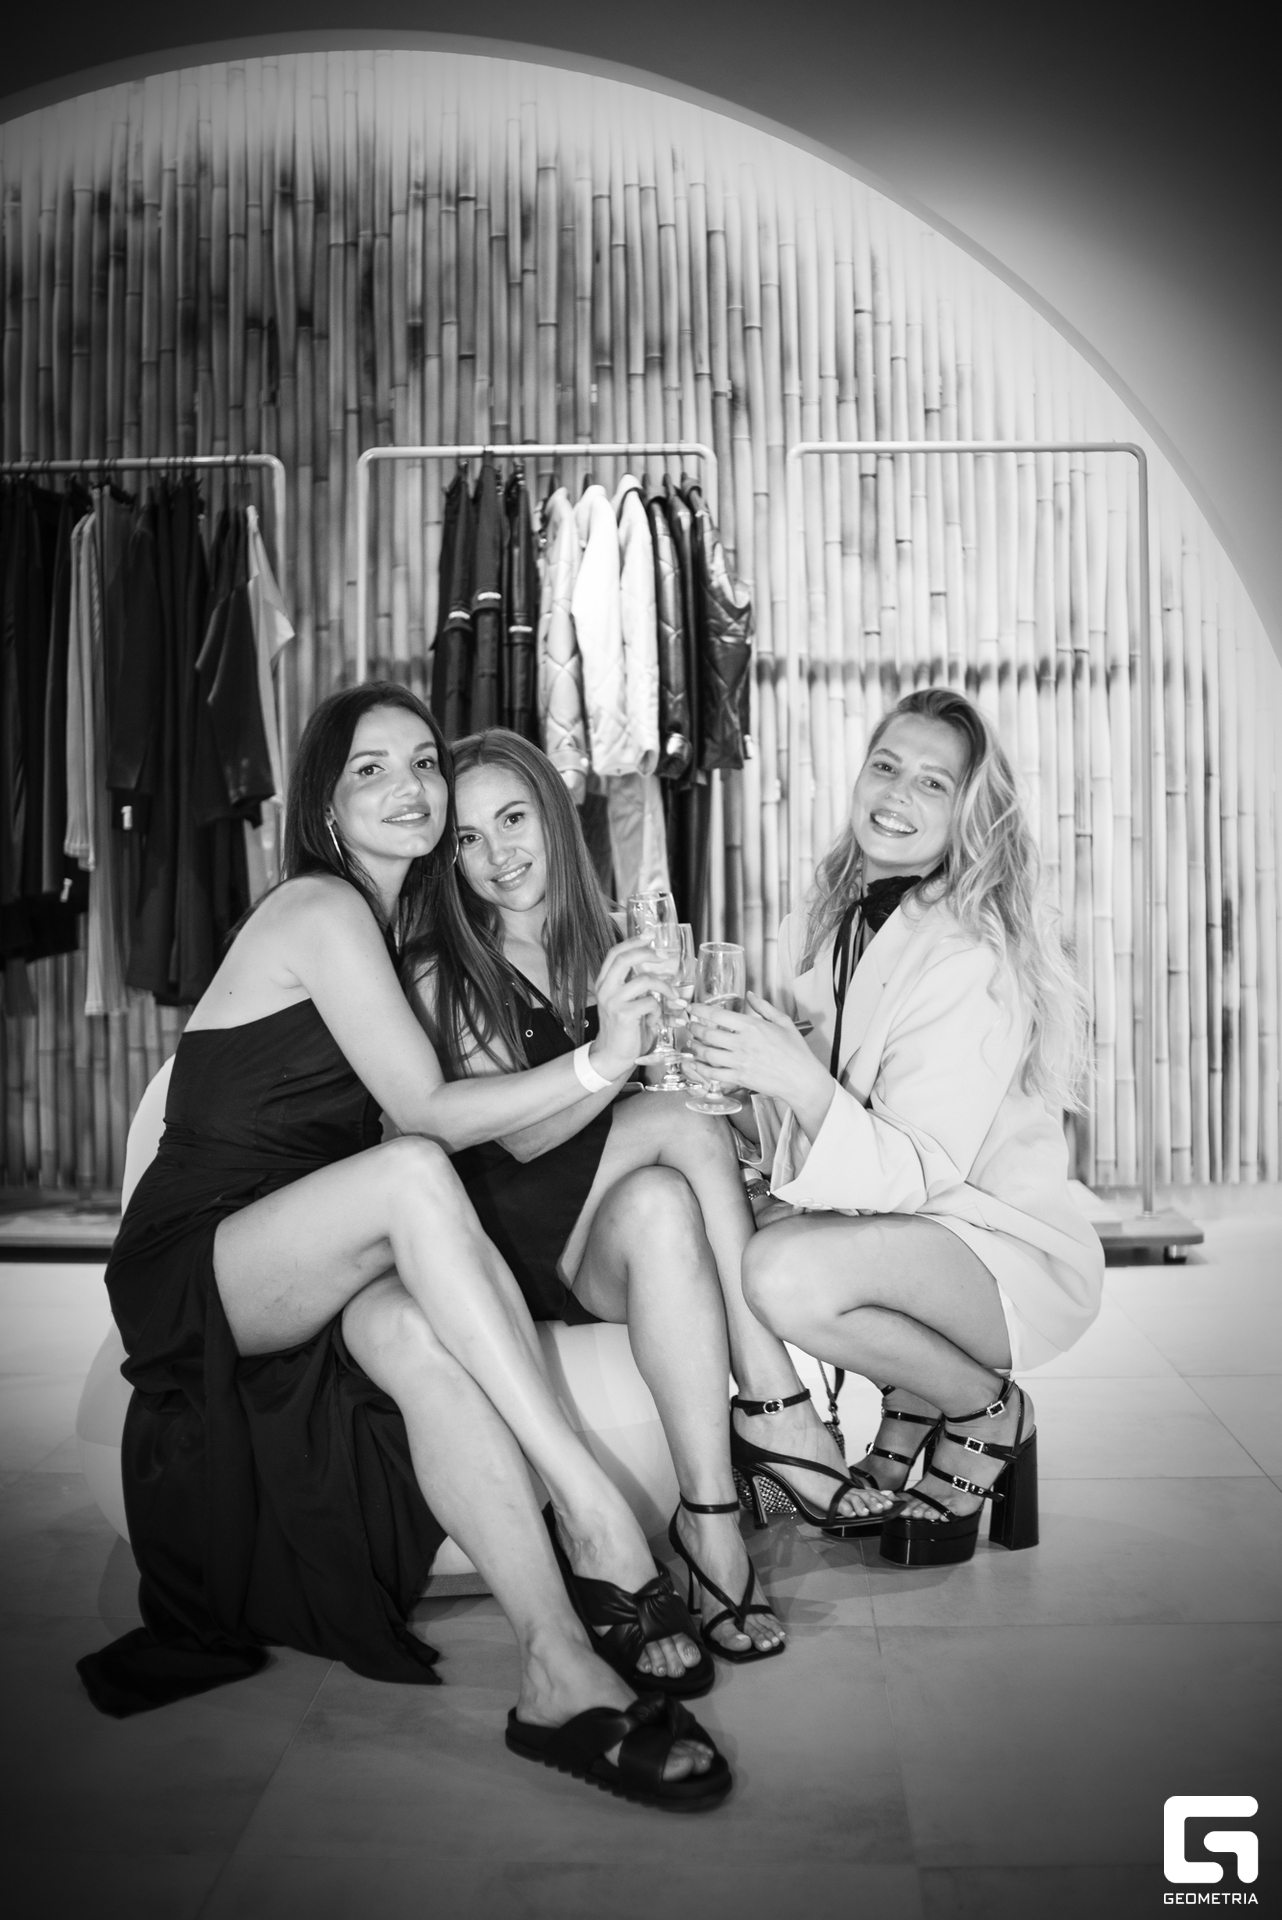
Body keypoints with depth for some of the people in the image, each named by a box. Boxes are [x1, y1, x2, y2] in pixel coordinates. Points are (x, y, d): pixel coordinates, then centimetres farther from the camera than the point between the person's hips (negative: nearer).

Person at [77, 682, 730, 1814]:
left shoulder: (403, 929, 16)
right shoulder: (319, 907, -9)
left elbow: (492, 1127, 8)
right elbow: (428, 1116, -17)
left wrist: (620, 1046, -4)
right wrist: (600, 1061, -23)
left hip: (303, 1274, 6)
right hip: (189, 1265, -6)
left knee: (416, 1332, -31)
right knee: (411, 1173, -36)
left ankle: (561, 1676, -37)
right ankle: (596, 1522, -37)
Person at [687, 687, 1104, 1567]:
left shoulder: (975, 964, -21)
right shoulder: (816, 929, 1)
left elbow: (917, 1174, -26)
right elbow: (785, 1134, 8)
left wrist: (800, 1081, -41)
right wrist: (732, 1062, -13)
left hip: (1010, 1247, -8)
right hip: (878, 1219, 8)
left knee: (788, 1271, -33)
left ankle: (987, 1409, -2)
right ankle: (912, 1408, 7)